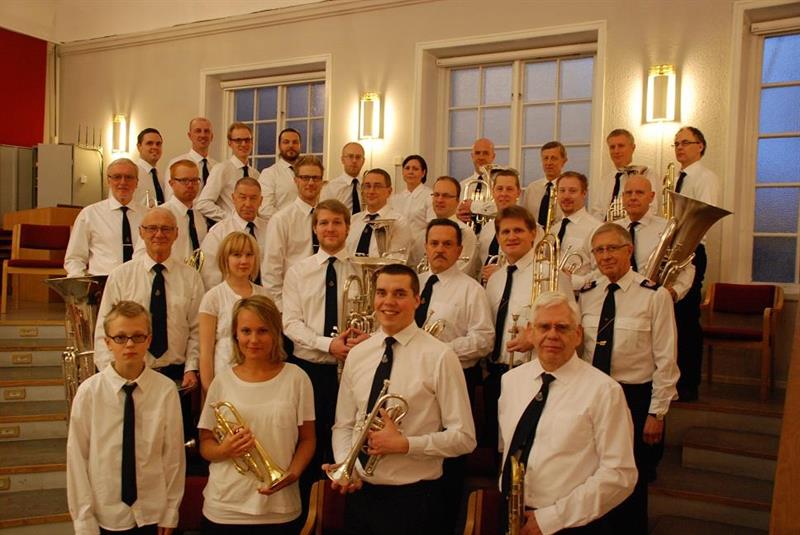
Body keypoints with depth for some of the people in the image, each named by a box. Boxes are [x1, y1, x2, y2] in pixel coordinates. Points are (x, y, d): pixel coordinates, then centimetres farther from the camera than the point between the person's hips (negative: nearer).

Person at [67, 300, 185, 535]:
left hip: (153, 515, 0)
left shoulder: (166, 390, -11)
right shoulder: (89, 392, -10)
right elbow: (77, 458, -5)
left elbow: (174, 454, -5)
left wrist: (171, 512, 0)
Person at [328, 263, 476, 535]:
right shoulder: (357, 354, 4)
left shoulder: (439, 356, -11)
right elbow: (343, 425, 11)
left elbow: (464, 438, -10)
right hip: (360, 492, 4)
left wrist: (404, 444, -19)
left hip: (413, 497, -4)